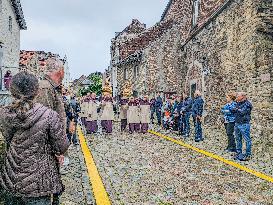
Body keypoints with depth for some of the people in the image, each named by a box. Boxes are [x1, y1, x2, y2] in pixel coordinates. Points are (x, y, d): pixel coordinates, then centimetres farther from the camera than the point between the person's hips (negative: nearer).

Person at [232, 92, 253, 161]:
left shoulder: (247, 104, -11)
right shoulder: (238, 103, 13)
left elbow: (242, 112, -21)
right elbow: (233, 111, 13)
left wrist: (237, 109, -6)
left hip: (244, 124, -8)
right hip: (237, 124, 8)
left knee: (247, 140, -1)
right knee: (238, 139, 15)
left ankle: (248, 155, 4)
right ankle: (239, 153, 26)